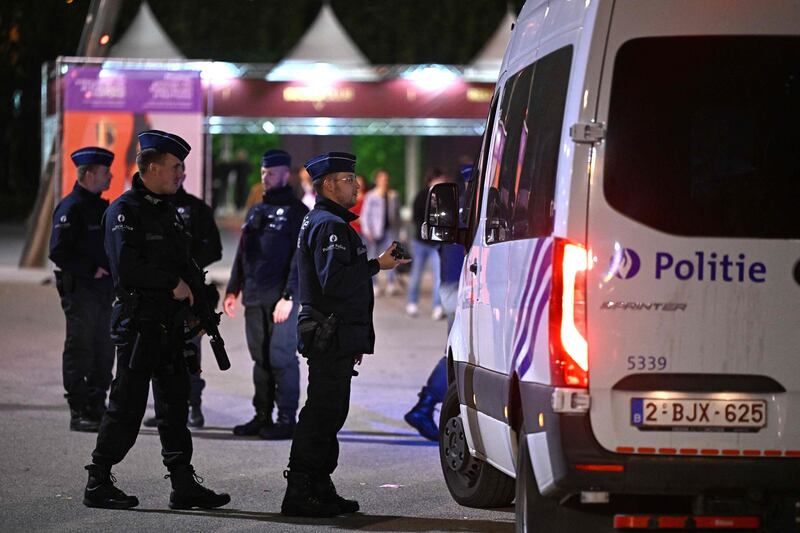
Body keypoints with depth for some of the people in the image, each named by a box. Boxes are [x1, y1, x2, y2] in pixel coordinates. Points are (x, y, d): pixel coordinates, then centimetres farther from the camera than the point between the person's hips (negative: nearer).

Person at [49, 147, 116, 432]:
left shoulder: (100, 206, 16)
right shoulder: (71, 208, -12)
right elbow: (59, 253, -18)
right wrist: (92, 269, -18)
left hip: (103, 289, 9)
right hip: (80, 289, -9)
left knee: (103, 353, 11)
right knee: (79, 353, -4)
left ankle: (96, 409, 19)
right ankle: (79, 414, 0)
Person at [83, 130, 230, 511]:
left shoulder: (169, 212, 17)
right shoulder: (125, 211, -10)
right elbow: (127, 266, -21)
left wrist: (196, 305, 11)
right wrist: (173, 283, -14)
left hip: (170, 322, 9)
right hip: (139, 321, -9)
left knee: (175, 403, 9)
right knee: (128, 404, -5)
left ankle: (183, 484, 13)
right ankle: (98, 484, 2)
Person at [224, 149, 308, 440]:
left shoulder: (297, 212, -4)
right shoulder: (256, 211, 19)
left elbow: (300, 258, -12)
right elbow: (242, 252, 23)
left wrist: (289, 297, -18)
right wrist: (233, 290, 17)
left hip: (281, 299, -7)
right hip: (254, 298, 7)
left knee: (281, 357, -7)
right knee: (260, 358, 10)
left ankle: (286, 420, -4)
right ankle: (262, 417, 15)